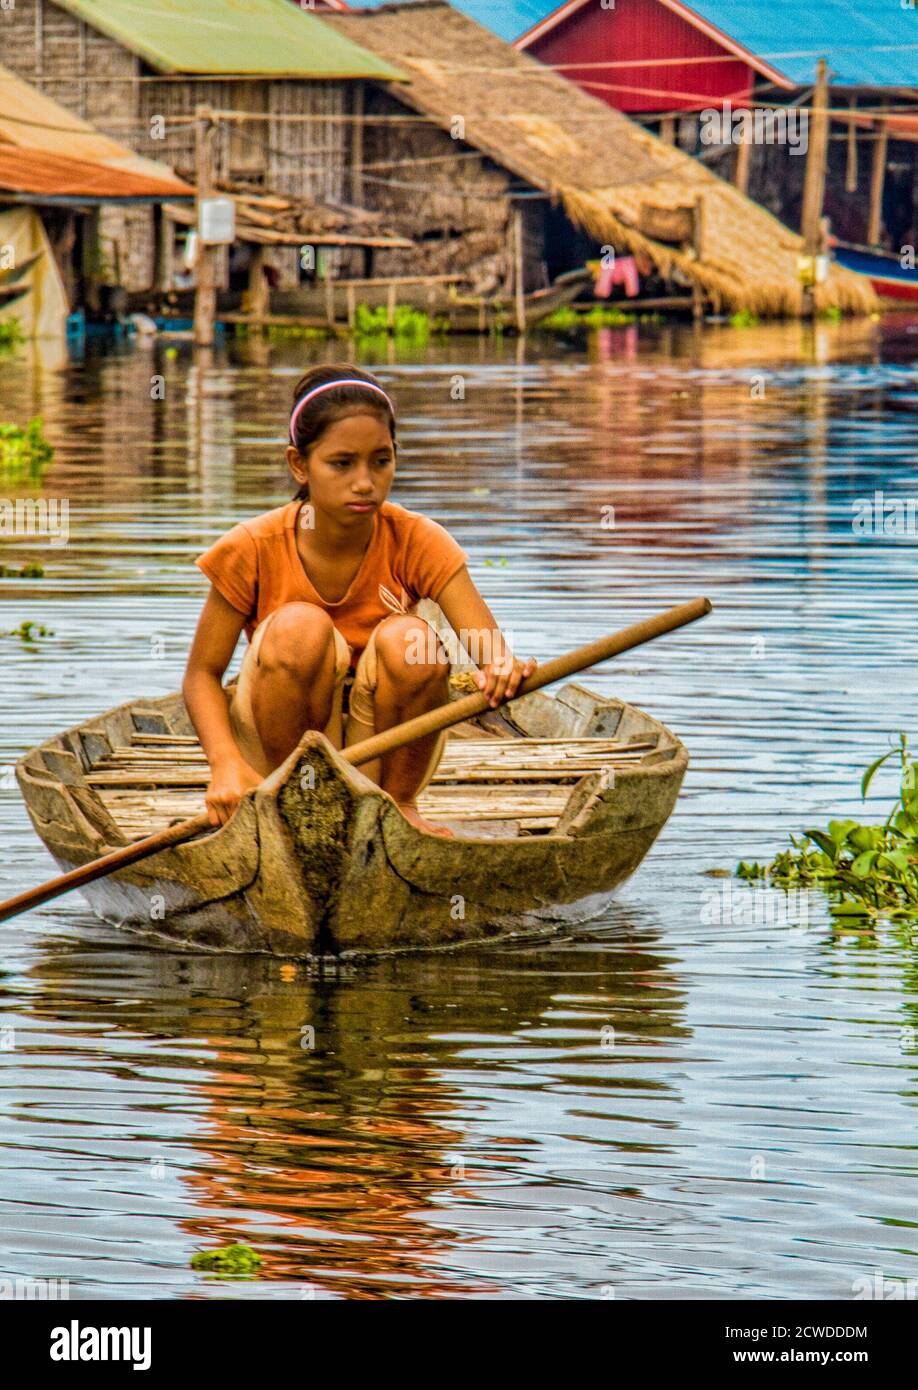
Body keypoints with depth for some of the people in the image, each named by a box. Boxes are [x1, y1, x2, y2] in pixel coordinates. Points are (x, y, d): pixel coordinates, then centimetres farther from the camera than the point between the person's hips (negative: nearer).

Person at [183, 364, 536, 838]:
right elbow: (202, 674, -8)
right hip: (284, 743, -1)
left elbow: (492, 653, -22)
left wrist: (502, 671, -49)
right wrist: (226, 764, -28)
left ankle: (398, 804, -8)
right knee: (299, 627, -28)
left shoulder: (415, 542, -12)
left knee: (406, 639, -27)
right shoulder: (254, 549, -13)